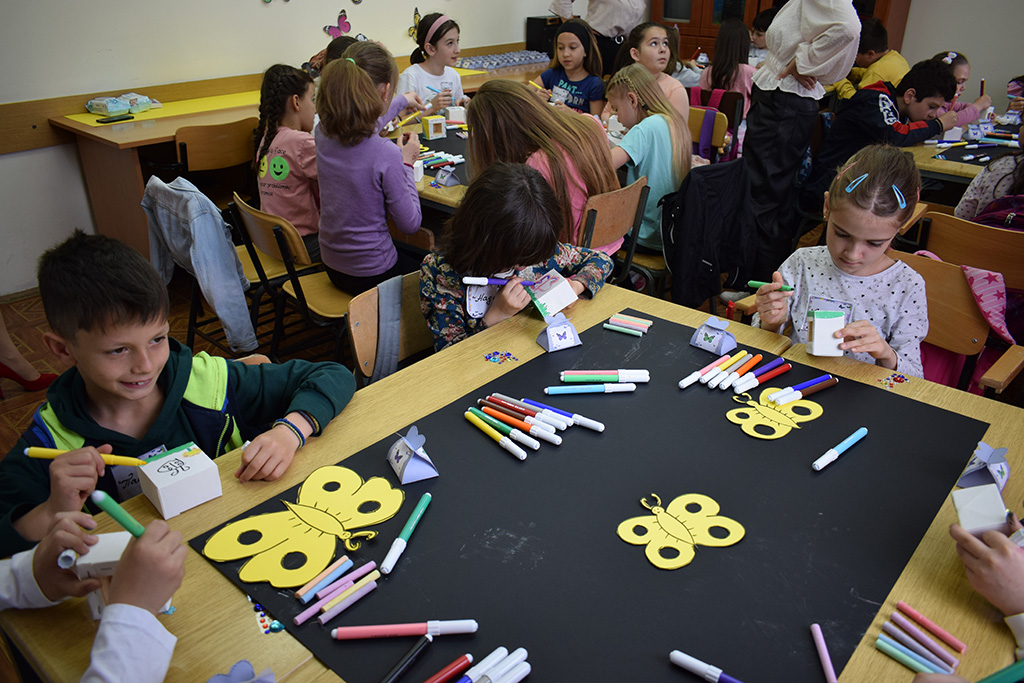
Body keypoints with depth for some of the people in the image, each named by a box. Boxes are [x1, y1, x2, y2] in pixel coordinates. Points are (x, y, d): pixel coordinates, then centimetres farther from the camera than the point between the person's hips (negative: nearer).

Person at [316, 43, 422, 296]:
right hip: (371, 275, -7)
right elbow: (410, 223, -19)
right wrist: (406, 163, -8)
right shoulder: (386, 154, -30)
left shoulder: (323, 133, -8)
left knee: (421, 256, 29)